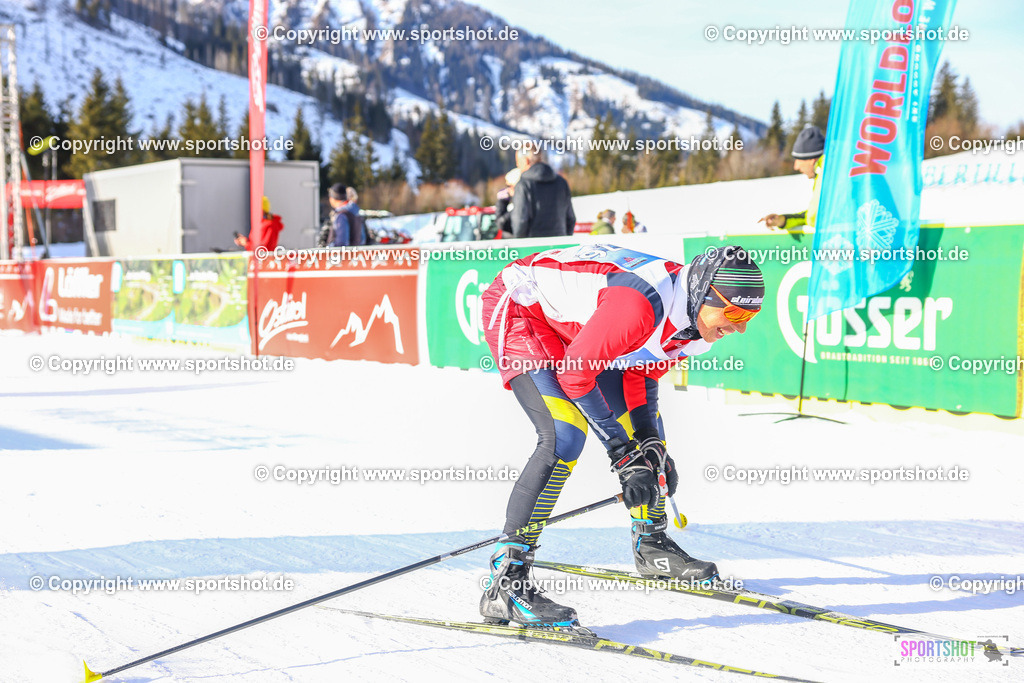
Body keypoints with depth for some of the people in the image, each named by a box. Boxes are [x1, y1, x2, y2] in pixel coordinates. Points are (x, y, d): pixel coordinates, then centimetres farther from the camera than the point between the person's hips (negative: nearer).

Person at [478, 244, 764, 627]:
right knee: (564, 436, -26)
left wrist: (649, 440, -4)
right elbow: (575, 371, -29)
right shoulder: (642, 305, -36)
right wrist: (622, 450, -24)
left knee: (645, 427, 11)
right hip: (517, 307, -10)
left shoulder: (695, 320, -8)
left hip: (569, 323, 10)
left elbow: (640, 369, 7)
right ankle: (505, 582, -25)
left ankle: (651, 545, 33)